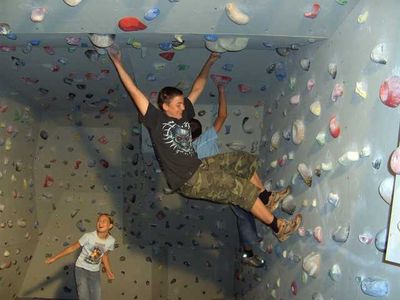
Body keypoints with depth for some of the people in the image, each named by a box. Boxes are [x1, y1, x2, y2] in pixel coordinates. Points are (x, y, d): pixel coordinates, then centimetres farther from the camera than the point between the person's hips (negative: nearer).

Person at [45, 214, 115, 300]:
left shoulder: (111, 240, -11)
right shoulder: (89, 236, -22)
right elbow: (73, 247, -11)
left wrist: (108, 271, 10)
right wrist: (55, 258, -10)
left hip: (95, 272, 4)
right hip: (81, 268, -3)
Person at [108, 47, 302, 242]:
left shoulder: (183, 114, 10)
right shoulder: (156, 120, -9)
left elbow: (197, 88, 19)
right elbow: (134, 91, -12)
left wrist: (209, 63, 19)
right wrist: (117, 63, -12)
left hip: (200, 166, 9)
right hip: (188, 181, -9)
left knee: (245, 160, 12)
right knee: (242, 189, -13)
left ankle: (267, 199, 23)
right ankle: (277, 227, -1)